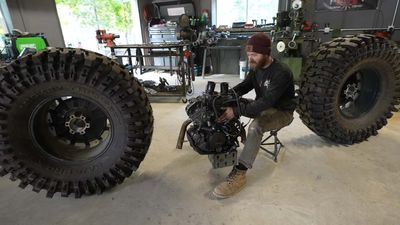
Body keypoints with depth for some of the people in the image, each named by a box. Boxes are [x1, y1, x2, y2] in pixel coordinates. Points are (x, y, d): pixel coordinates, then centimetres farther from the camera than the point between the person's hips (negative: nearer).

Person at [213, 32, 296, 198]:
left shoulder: (282, 73, -27)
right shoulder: (256, 67, -1)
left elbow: (267, 102, -35)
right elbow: (244, 86, 8)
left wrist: (236, 111, -42)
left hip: (281, 112, -8)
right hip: (263, 106, 9)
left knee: (255, 127, -37)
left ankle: (239, 174, -32)